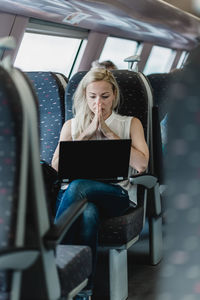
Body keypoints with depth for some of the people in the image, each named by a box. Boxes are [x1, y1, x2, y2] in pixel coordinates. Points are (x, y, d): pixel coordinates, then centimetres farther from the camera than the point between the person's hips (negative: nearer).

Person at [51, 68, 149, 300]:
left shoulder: (130, 124, 17)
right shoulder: (72, 125, 22)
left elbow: (141, 164, -1)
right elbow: (55, 166, 7)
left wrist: (108, 132, -1)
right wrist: (86, 133, 0)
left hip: (116, 193, -1)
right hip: (74, 193, 1)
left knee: (78, 187, -37)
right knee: (88, 213, -39)